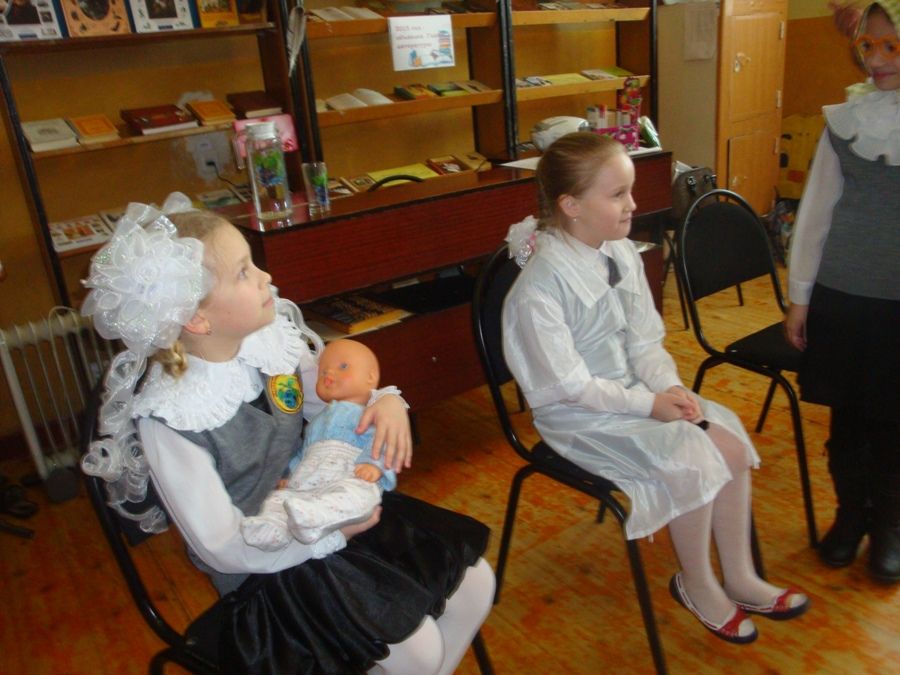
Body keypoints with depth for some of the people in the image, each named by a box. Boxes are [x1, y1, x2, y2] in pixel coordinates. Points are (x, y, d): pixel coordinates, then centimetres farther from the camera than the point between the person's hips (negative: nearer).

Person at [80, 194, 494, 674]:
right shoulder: (167, 419, -25)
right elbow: (224, 548, -19)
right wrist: (332, 531, -24)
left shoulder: (272, 337, -11)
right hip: (268, 563, -5)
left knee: (474, 583, 5)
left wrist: (386, 401, -17)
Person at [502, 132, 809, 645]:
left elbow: (645, 340, 4)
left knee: (731, 442, -6)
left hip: (632, 390, 7)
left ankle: (740, 579, 14)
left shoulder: (621, 253, -3)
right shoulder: (540, 288, -25)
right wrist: (649, 404, -19)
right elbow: (568, 386, -22)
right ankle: (697, 585, 9)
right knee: (691, 460, -20)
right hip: (578, 416, -7)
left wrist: (671, 387, -14)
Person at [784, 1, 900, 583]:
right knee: (846, 412, 12)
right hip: (842, 291, 2)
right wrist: (799, 296, 6)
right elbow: (817, 207, 6)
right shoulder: (845, 118, 2)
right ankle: (851, 513, 33)